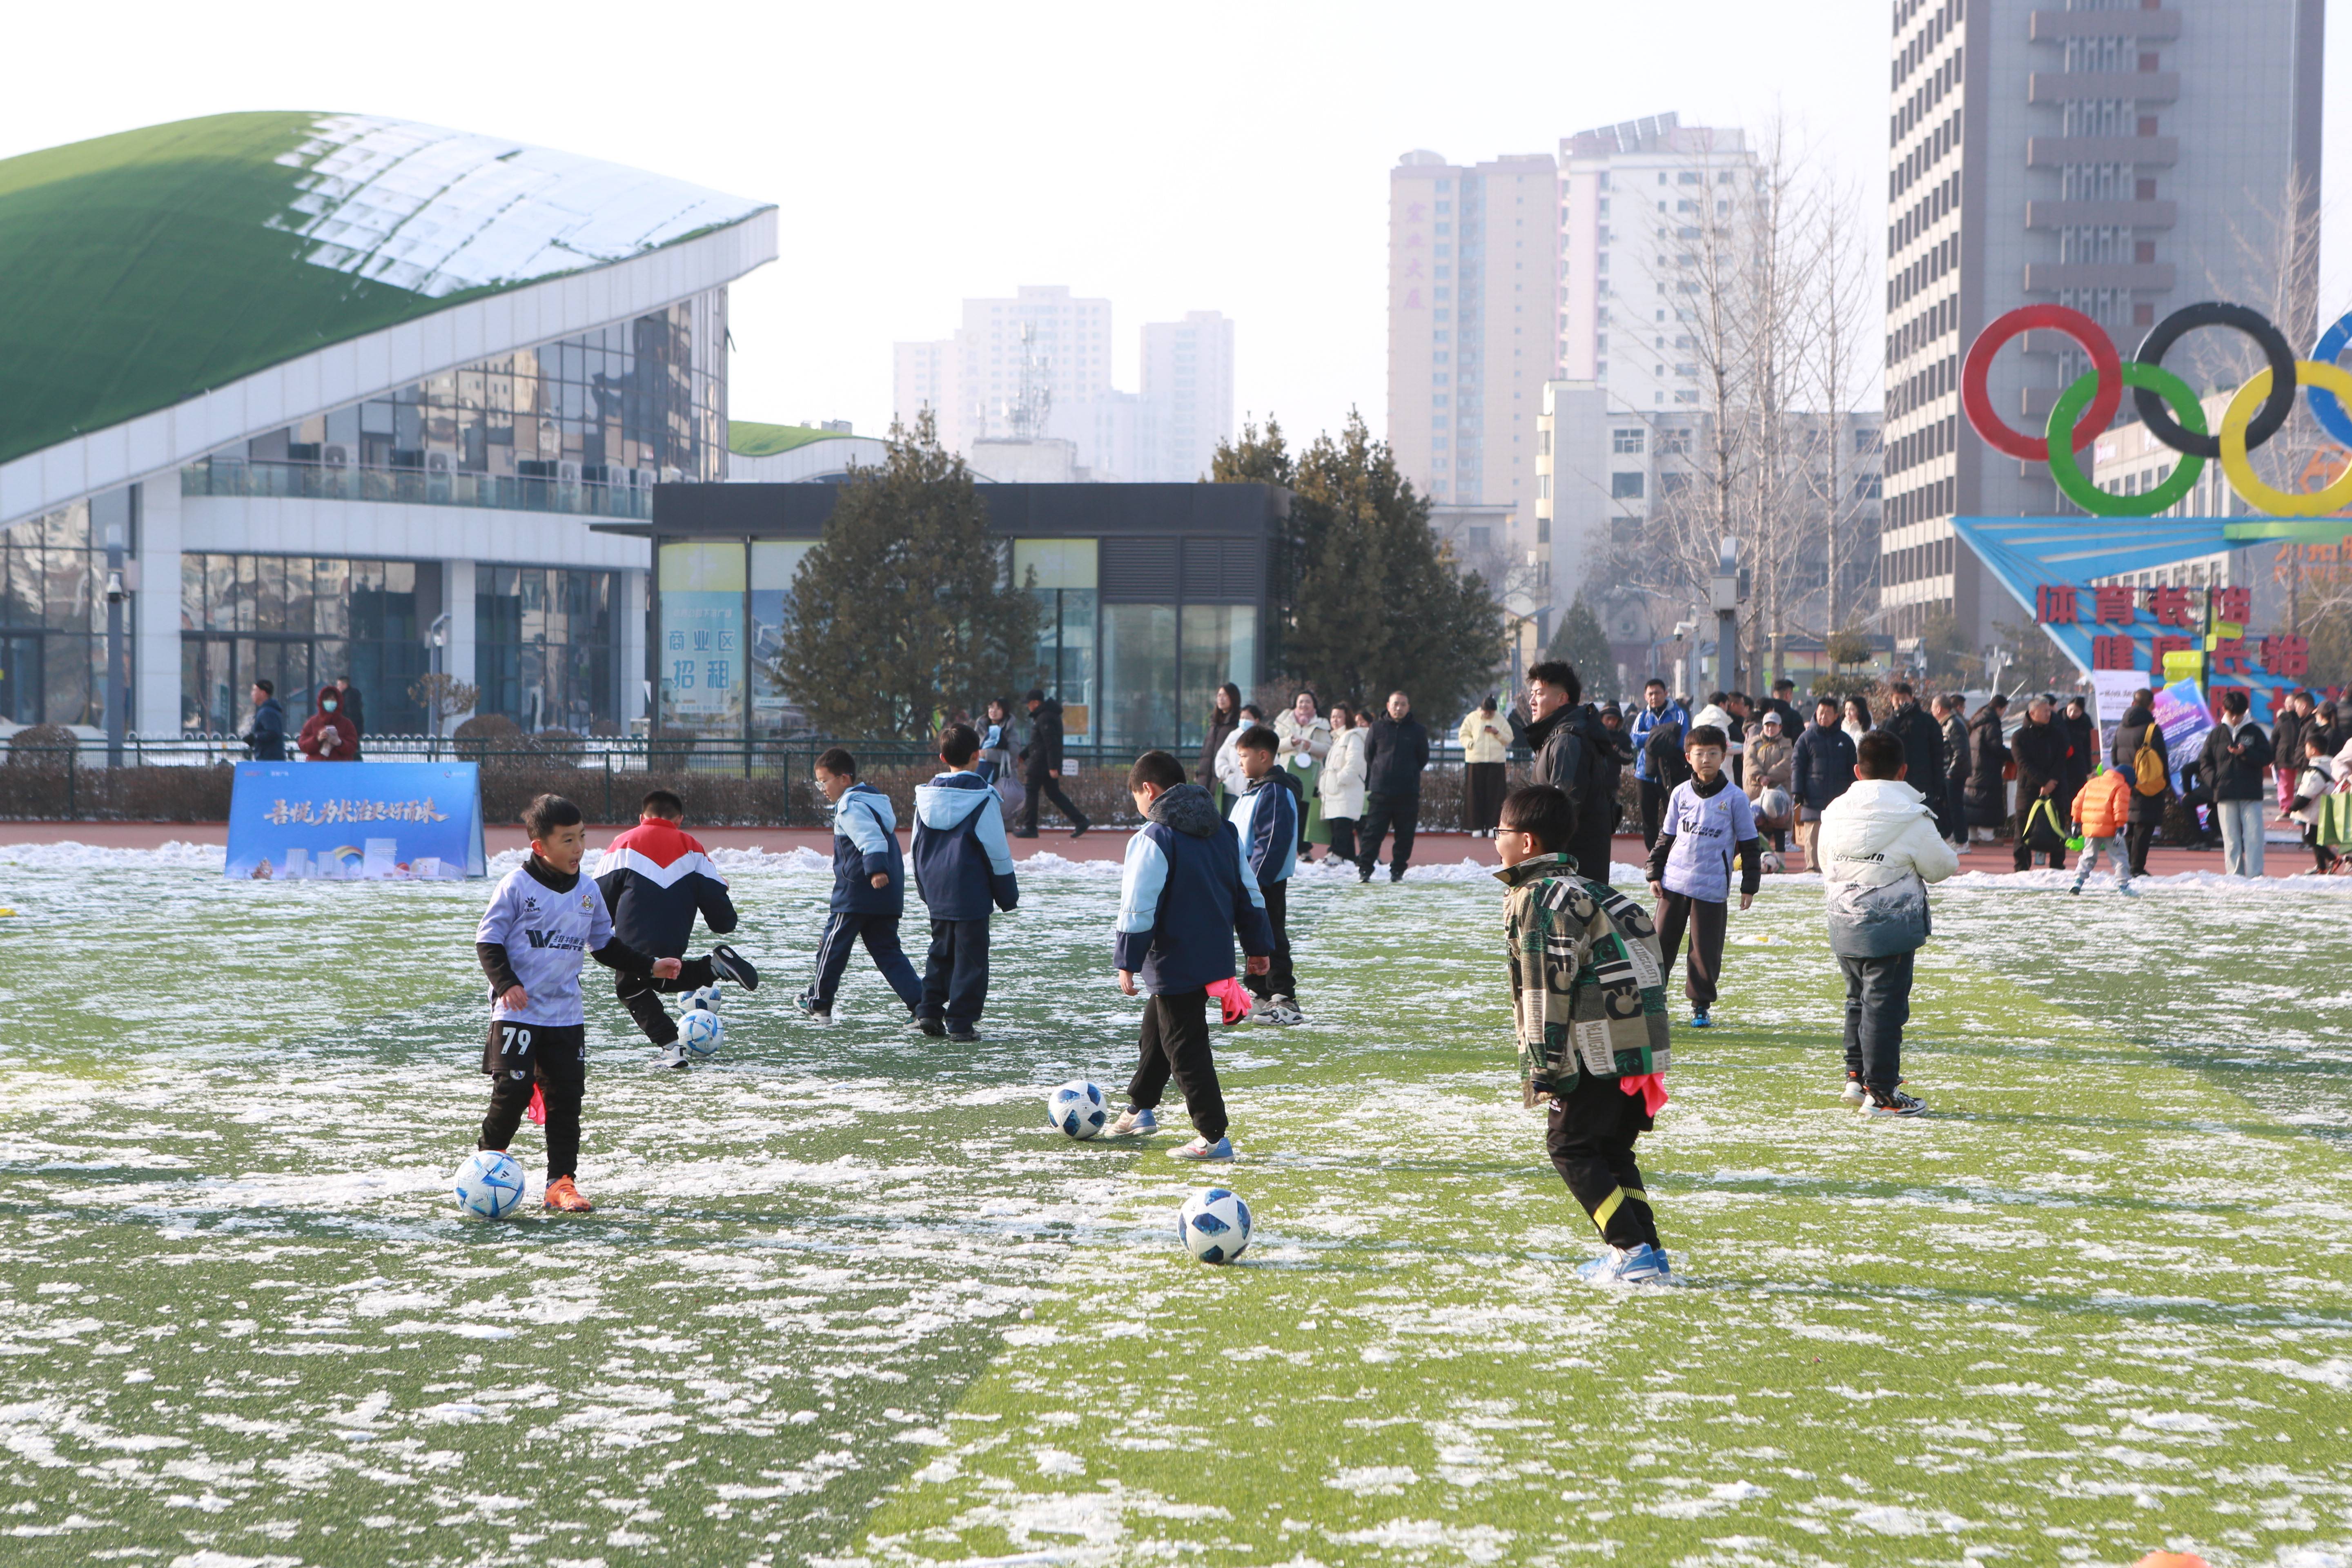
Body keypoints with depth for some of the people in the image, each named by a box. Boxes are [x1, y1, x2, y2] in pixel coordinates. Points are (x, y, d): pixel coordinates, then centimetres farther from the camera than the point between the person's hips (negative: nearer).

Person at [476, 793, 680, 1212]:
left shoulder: (588, 893, 8)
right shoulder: (517, 886, -8)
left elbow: (605, 945, 21)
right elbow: (488, 941, -7)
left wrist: (650, 966, 15)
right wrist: (505, 984, -21)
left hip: (566, 1016, 5)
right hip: (518, 1014, -5)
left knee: (567, 1098, 2)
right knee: (513, 1090, -10)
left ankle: (562, 1181, 8)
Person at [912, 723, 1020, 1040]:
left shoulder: (926, 795, 6)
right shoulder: (980, 797, -10)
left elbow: (917, 847, 14)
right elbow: (997, 851, -8)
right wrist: (1008, 894, 1)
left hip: (936, 891, 6)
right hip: (970, 891, -6)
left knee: (941, 951, 18)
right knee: (970, 955, -1)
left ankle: (929, 1011, 11)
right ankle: (961, 1022, -3)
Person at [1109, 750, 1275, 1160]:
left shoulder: (1153, 839, -17)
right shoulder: (1224, 831, 7)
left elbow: (1139, 909, -19)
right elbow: (1248, 895, 13)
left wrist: (1128, 962, -12)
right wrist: (1259, 947, 20)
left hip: (1174, 964, -9)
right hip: (1215, 954, 9)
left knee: (1185, 1047, -1)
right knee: (1155, 1030, 26)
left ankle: (1213, 1137, -1)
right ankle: (1140, 1108, 42)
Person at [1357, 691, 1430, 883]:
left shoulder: (1417, 731, 7)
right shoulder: (1378, 729, 6)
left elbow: (1423, 759, 14)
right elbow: (1368, 756, 12)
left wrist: (1409, 773, 11)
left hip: (1408, 794, 1)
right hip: (1380, 792, -1)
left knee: (1405, 835, 2)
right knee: (1373, 832, -4)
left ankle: (1398, 871, 11)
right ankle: (1364, 869, -1)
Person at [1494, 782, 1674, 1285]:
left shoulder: (1538, 898, -7)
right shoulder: (1586, 890, 22)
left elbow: (1548, 987, -14)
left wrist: (1543, 1064, -13)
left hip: (1599, 1052, -9)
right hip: (1642, 1048, 9)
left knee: (1570, 1145, 1)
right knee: (1611, 1148, 17)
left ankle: (1633, 1251, -6)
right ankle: (1648, 1253, 12)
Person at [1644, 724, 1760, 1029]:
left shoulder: (1735, 798, -1)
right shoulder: (1681, 794, 8)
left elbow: (1749, 844, 3)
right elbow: (1666, 837, 15)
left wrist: (1749, 886, 1)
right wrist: (1655, 873, 9)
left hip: (1712, 887, -3)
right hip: (1674, 882, 3)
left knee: (1706, 948, 0)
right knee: (1662, 941, 4)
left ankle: (1701, 1004, 13)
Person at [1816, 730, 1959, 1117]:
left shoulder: (1835, 814, 4)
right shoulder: (1911, 819, -11)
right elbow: (1942, 867, -1)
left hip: (1844, 926, 6)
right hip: (1891, 927, -6)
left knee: (1858, 999, 20)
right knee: (1884, 1005, -3)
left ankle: (1857, 1076, 25)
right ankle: (1881, 1092, -1)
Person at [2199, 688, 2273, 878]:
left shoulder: (2255, 732, 6)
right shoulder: (2216, 734, 10)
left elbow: (2266, 758, 1)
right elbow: (2205, 762, 13)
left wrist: (2245, 753, -14)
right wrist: (2214, 780, -5)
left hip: (2251, 794, -1)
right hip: (2225, 795, 1)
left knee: (2253, 837, -7)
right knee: (2231, 839, 3)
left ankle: (2255, 875, -6)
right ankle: (2234, 875, 6)